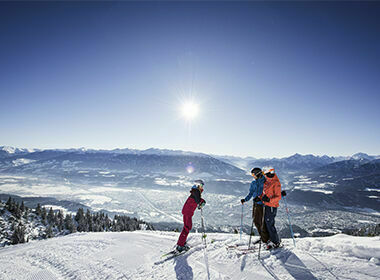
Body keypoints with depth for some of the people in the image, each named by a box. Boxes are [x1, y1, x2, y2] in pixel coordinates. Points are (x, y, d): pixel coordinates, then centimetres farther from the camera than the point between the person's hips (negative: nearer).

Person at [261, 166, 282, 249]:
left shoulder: (276, 183, -16)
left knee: (269, 224, -2)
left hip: (271, 206, -8)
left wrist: (269, 200, -31)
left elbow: (278, 197, -18)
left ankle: (275, 242, 12)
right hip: (266, 205, 8)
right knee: (268, 223, 15)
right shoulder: (266, 182, 10)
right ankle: (273, 239, 29)